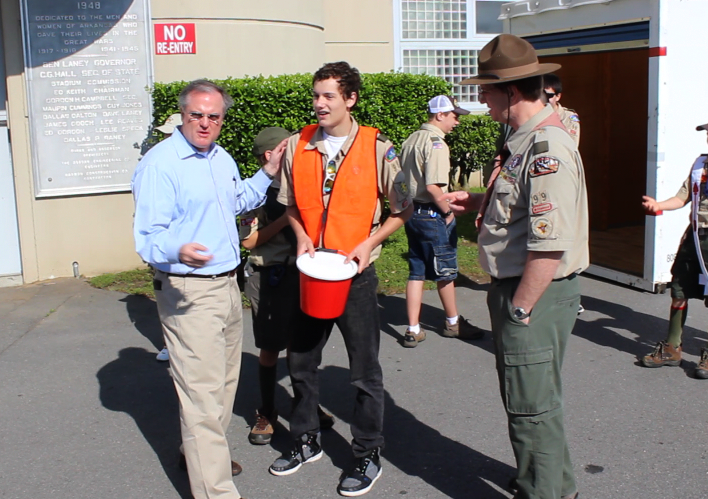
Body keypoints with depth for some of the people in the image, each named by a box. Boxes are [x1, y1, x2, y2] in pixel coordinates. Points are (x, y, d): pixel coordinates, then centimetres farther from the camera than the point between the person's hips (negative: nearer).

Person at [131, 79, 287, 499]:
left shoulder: (222, 159, 11)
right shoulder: (160, 164, -17)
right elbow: (149, 235, -22)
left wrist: (268, 174, 16)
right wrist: (178, 251, -42)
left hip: (228, 285, 9)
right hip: (189, 293, -9)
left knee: (224, 381, 21)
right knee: (203, 391, -8)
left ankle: (203, 452, 40)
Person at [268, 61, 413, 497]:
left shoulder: (377, 149, -9)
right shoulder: (297, 147, 1)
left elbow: (402, 210, -2)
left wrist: (369, 243, -13)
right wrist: (302, 236, -4)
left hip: (356, 273, -4)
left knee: (365, 371, 6)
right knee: (302, 362, 15)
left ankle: (368, 456, 23)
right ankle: (307, 441, 35)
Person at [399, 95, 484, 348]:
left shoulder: (411, 140, 11)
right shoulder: (436, 143, -16)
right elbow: (433, 187, -24)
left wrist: (410, 204, 15)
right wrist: (449, 211, -12)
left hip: (412, 212, 8)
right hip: (432, 215, -8)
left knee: (416, 272, 11)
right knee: (445, 271, 9)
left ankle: (413, 330, 13)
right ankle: (453, 323, 25)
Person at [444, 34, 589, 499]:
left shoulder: (547, 147, -23)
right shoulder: (528, 139, 10)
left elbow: (549, 245, -27)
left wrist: (519, 309, -21)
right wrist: (478, 201, 13)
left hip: (537, 293, -11)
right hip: (519, 287, 11)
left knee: (532, 408, 3)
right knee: (535, 401, 23)